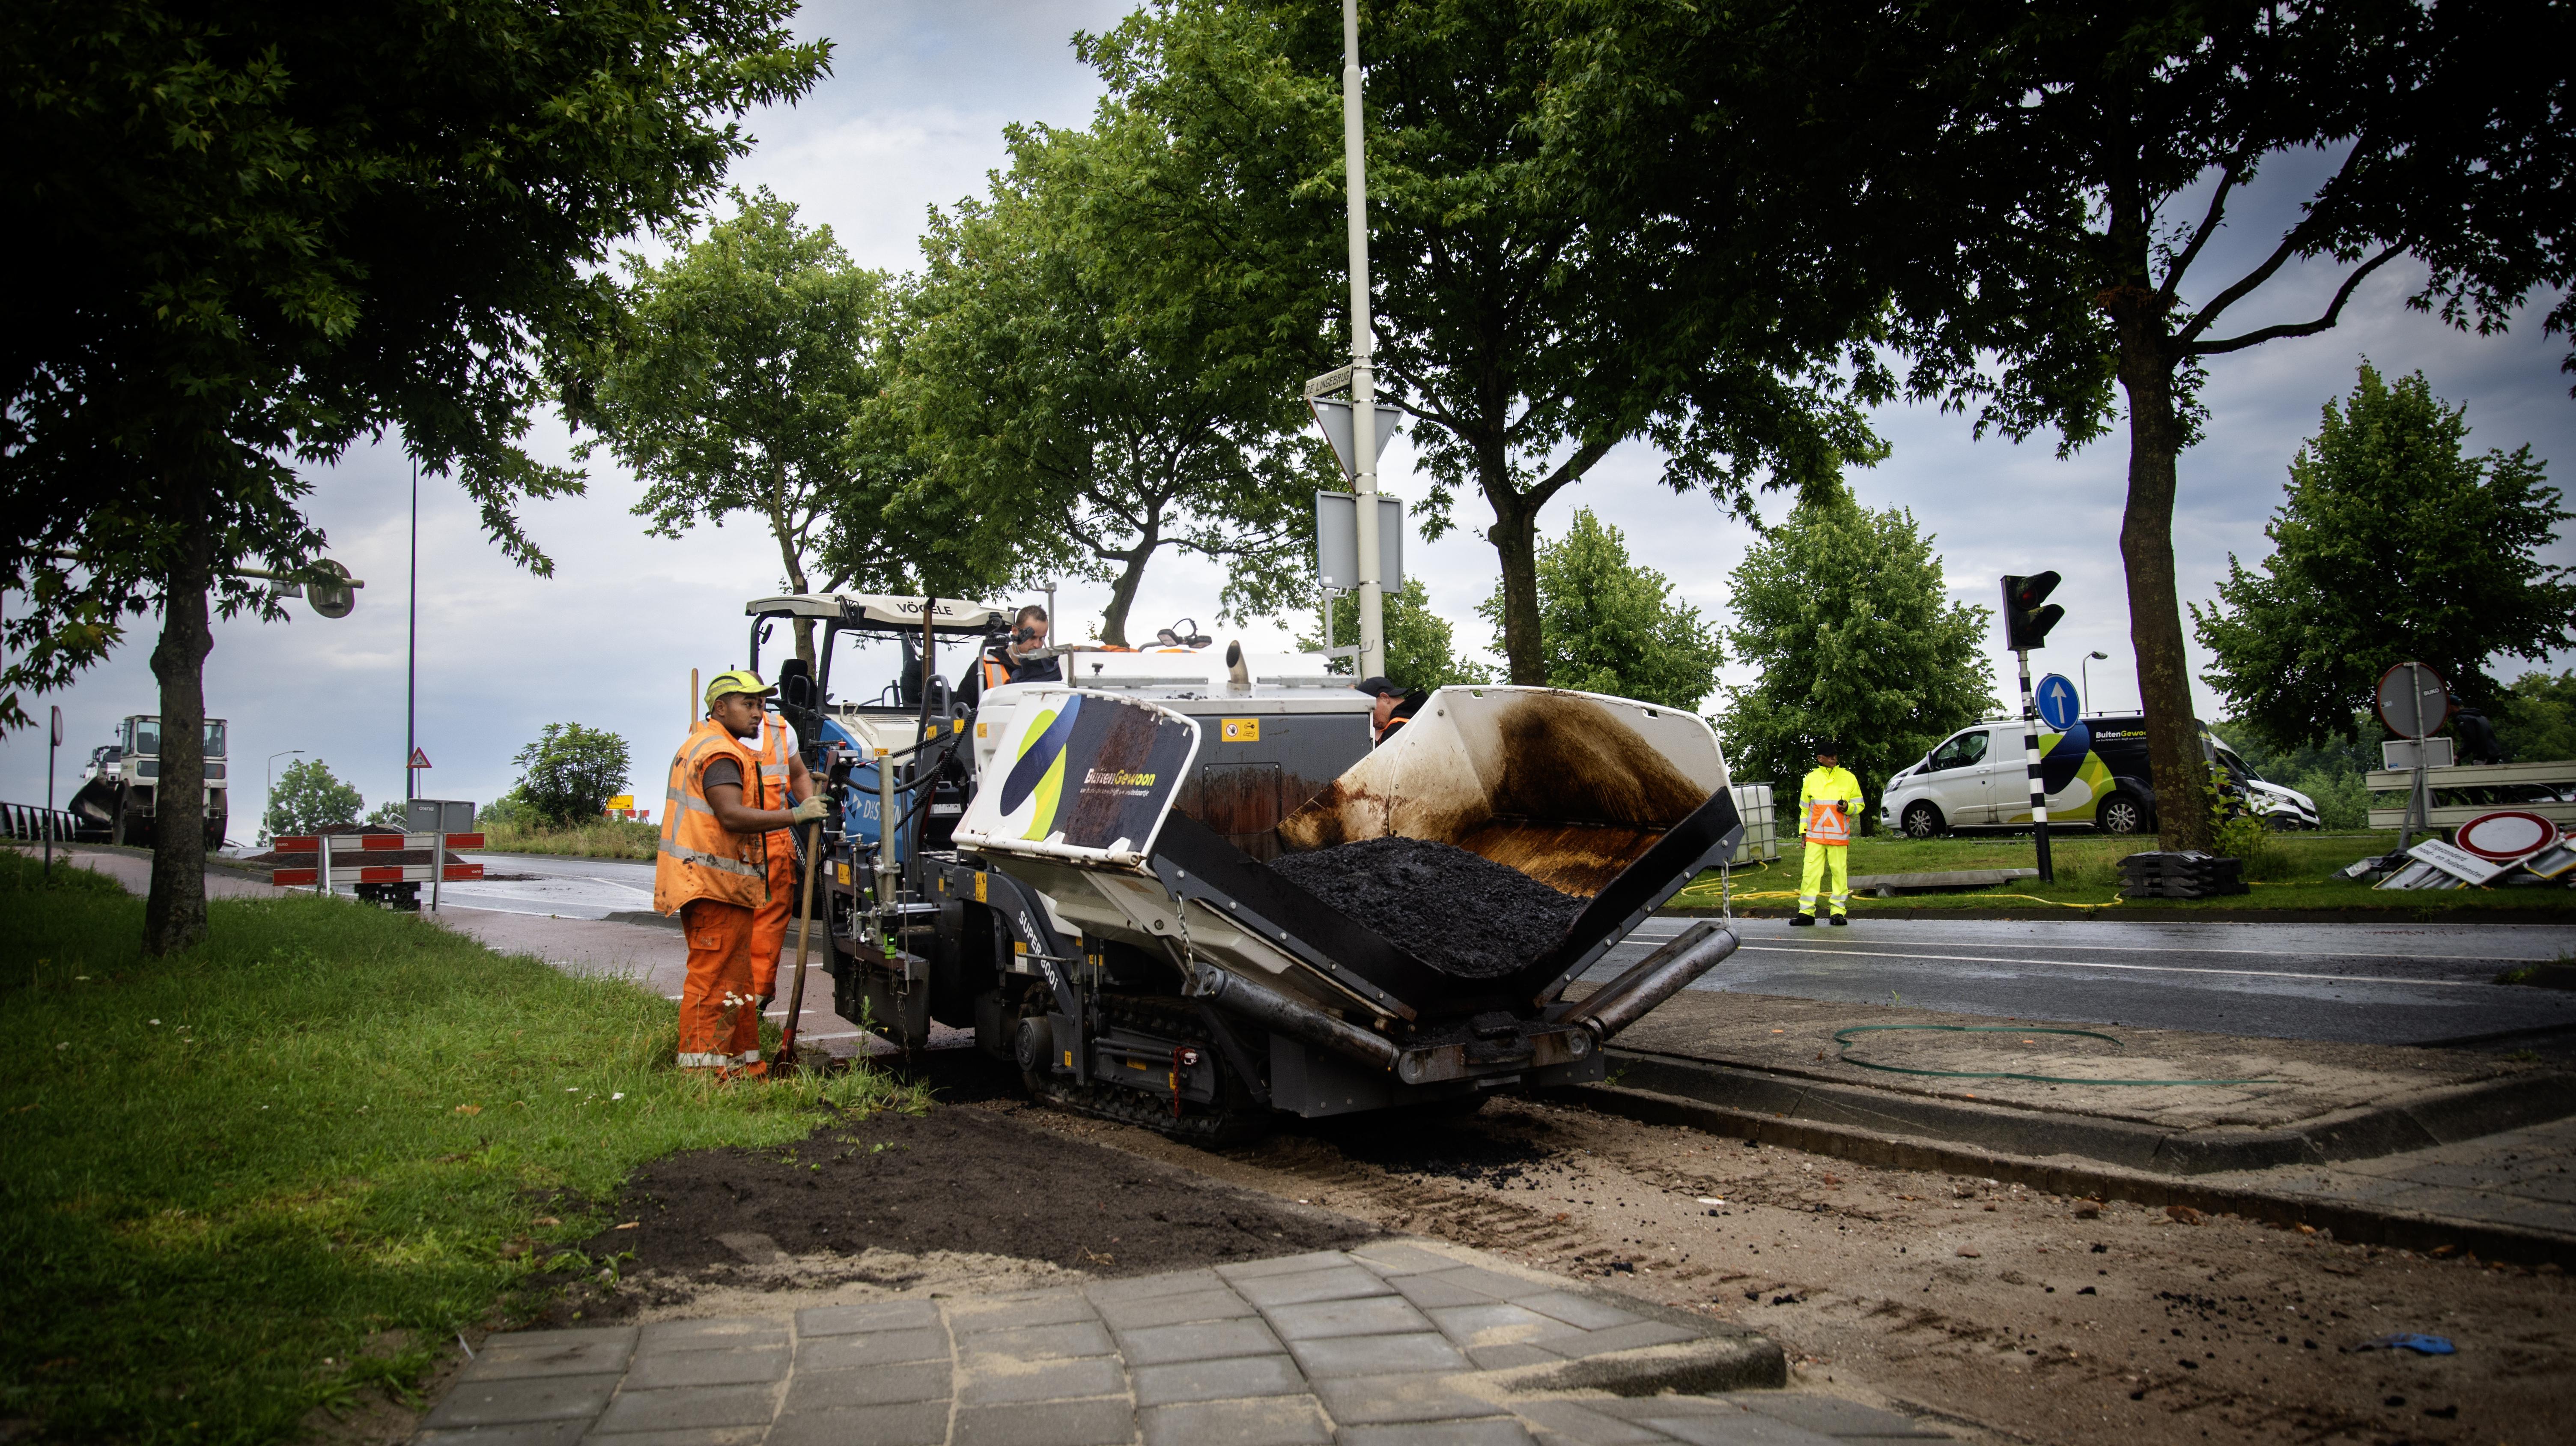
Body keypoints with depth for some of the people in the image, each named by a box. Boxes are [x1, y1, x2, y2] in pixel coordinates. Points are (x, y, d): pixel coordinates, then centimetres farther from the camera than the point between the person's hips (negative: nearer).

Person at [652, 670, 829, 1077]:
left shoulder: (701, 744, 22)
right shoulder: (719, 753, -14)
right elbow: (732, 815, -27)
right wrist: (797, 815, -27)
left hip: (711, 886, 11)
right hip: (716, 888, -11)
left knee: (734, 981, 15)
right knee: (714, 980, -8)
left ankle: (743, 1061, 21)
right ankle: (701, 1068, -6)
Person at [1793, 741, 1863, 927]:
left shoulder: (1848, 778, 6)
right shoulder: (1811, 778, 9)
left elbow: (1859, 805, 11)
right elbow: (1804, 808, 16)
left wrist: (1848, 807, -12)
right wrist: (1803, 832, 10)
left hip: (1839, 836, 0)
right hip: (1815, 836, 1)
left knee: (1840, 873, -1)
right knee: (1810, 872, -4)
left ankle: (1839, 911, 7)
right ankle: (1806, 912, -1)